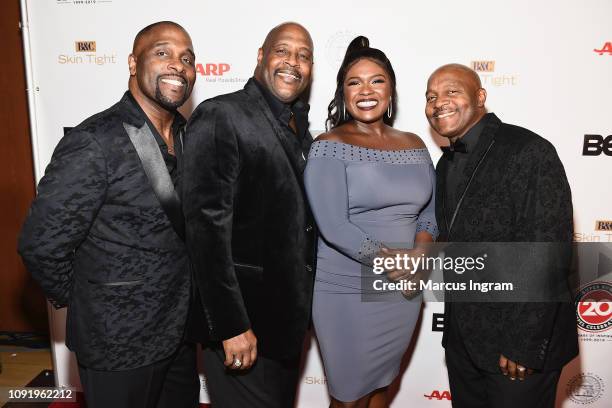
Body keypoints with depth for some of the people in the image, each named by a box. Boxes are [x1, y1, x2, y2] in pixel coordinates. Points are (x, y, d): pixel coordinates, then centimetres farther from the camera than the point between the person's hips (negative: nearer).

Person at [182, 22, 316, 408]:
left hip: (290, 314, 8)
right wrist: (231, 325, -22)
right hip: (245, 315, -7)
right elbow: (208, 226, -21)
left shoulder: (300, 129, 9)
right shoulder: (220, 116, -16)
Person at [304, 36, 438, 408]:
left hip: (404, 291, 5)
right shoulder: (329, 147, -11)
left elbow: (430, 208, 10)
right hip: (348, 293, -5)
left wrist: (422, 245, -10)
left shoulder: (415, 145, 7)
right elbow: (333, 226, -19)